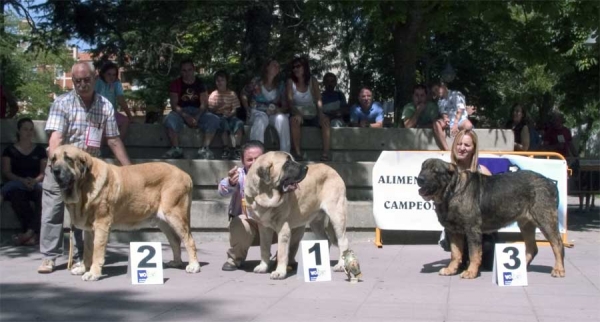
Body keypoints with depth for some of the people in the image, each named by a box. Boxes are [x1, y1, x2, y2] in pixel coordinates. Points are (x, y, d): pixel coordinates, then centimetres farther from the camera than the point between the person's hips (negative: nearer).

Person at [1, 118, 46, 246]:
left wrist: (35, 180, -14)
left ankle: (29, 232, -46)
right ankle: (34, 233, -44)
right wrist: (23, 180, -15)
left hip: (36, 185, 1)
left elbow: (44, 172, 10)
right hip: (17, 185, -1)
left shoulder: (40, 150, 18)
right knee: (16, 194, -39)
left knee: (43, 192, -37)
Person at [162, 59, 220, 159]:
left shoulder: (200, 84, 7)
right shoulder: (176, 84, 3)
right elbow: (174, 105, -6)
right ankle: (176, 149, -29)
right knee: (170, 120, -35)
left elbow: (204, 104, -2)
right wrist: (186, 116, -24)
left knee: (214, 120, -27)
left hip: (198, 112, 1)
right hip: (181, 112, -1)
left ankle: (204, 149, -32)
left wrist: (197, 117, -22)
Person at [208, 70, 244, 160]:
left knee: (239, 123, -31)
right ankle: (227, 149, -35)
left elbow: (235, 109, 5)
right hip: (218, 116, -2)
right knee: (224, 123, -37)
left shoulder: (232, 94, 11)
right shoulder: (213, 95, 7)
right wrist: (217, 106, -18)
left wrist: (230, 114, -16)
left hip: (230, 116, 2)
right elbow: (210, 110, 2)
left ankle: (235, 149, -32)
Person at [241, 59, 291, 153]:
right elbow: (244, 94, 13)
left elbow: (285, 106, 5)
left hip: (273, 114, 2)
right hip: (257, 112, -2)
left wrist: (278, 110, -17)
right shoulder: (256, 82, 1)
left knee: (283, 119, -33)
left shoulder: (280, 86, 7)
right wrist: (248, 110, 1)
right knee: (261, 119, -39)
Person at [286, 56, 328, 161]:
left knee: (325, 120, -28)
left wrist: (320, 113, -28)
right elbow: (290, 101, -10)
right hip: (299, 115, -1)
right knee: (294, 120, -35)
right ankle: (297, 153, -36)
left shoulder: (312, 81, 4)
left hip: (312, 116, 1)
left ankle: (326, 153, -35)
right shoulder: (290, 82, 1)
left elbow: (318, 100, -7)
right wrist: (297, 113, -30)